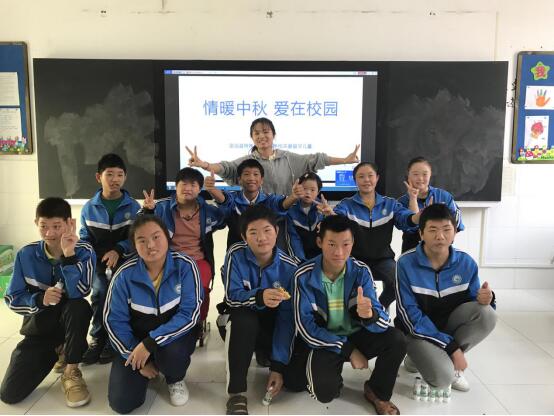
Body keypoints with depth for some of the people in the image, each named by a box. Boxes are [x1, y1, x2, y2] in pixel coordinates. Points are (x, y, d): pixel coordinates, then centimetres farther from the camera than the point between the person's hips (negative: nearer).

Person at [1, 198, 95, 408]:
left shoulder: (84, 251, -15)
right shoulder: (26, 254, -8)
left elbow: (78, 293, -29)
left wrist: (69, 254, -36)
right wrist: (40, 299, -24)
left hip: (70, 321, -2)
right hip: (38, 326, 3)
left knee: (79, 306, -38)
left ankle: (71, 372, -15)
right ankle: (55, 350, 19)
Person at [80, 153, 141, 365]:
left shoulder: (133, 207, 3)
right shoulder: (89, 208, 9)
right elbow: (84, 238, 13)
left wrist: (118, 250, -17)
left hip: (123, 259, -1)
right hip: (98, 260, 2)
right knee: (99, 290, -24)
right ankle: (98, 339, -6)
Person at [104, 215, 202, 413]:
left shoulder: (185, 266, -20)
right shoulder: (126, 273, -15)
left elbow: (190, 314, -23)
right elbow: (114, 319, -8)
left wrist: (150, 343, -30)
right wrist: (135, 353, -14)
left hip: (175, 334, -1)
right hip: (136, 336, 2)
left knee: (171, 354, -37)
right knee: (122, 403, -11)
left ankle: (176, 379, 3)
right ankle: (148, 365, 22)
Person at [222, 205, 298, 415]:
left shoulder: (289, 267, -18)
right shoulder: (236, 255, -19)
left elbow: (287, 318, -18)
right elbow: (232, 297, -24)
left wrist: (278, 365, -23)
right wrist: (259, 297, -47)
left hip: (270, 323, 2)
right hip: (241, 321, -1)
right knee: (243, 318, -39)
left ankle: (264, 355, 16)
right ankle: (236, 393, -25)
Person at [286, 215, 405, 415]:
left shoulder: (361, 271, -13)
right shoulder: (304, 276, -18)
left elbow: (383, 322, -18)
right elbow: (306, 327, -17)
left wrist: (369, 315, -43)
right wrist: (348, 350, -18)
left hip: (356, 335, 3)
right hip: (323, 342, -2)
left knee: (396, 340, -23)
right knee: (325, 392, -28)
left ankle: (377, 392, 5)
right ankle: (333, 376, 11)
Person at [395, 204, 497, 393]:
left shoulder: (466, 263, -10)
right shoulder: (406, 263, -21)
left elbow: (474, 302, 0)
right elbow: (410, 316, -20)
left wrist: (486, 298, -27)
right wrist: (452, 347, -23)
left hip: (449, 324, 4)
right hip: (419, 331, -4)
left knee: (486, 314, -24)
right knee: (442, 377, -29)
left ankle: (446, 358, -4)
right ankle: (420, 358, 7)